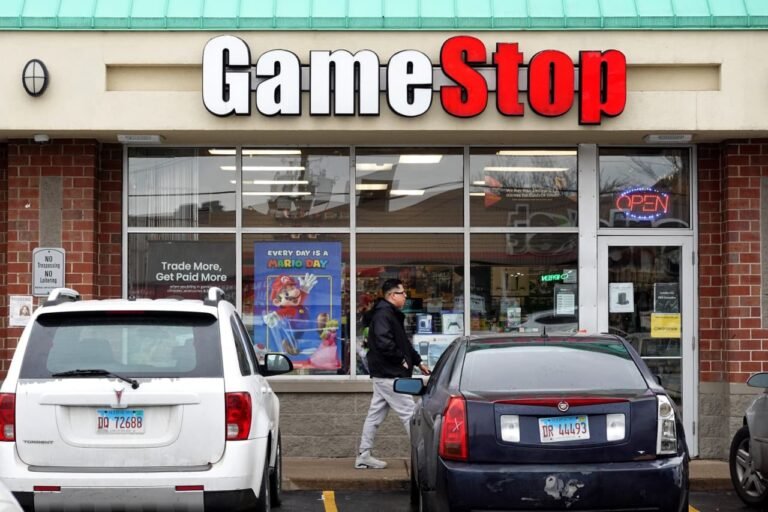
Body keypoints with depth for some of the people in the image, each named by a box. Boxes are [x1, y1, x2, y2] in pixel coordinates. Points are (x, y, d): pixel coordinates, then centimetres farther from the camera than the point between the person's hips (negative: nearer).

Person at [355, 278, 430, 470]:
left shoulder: (391, 314, 19)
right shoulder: (383, 315, -16)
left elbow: (403, 343, 25)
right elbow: (384, 343, -27)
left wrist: (418, 361, 19)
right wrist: (402, 360, -17)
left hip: (384, 374, 11)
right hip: (389, 375, -11)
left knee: (375, 415, 12)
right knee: (409, 413, -8)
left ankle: (364, 456, 17)